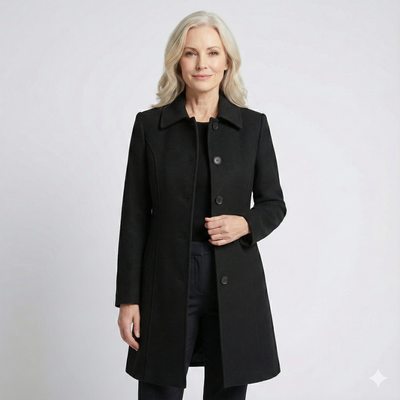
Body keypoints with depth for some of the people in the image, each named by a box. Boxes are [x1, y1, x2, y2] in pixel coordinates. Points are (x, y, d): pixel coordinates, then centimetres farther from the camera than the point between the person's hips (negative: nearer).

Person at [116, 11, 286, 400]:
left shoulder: (253, 125, 3)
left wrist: (246, 223, -12)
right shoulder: (149, 124, 1)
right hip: (167, 280, -1)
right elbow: (134, 217, 1)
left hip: (234, 282, 1)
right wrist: (128, 298, -2)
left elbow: (274, 203, 10)